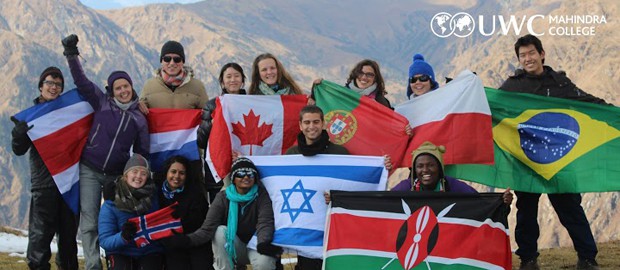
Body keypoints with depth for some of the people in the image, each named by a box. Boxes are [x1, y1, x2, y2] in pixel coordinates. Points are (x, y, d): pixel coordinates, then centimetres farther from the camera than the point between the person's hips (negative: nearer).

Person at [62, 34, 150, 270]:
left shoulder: (139, 118, 5)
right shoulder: (101, 103, 2)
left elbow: (142, 152, 9)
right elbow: (81, 81, -5)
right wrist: (72, 55, -15)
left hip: (118, 175, 2)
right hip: (90, 171, -1)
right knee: (89, 222, -7)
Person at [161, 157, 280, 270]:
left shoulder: (261, 195, -11)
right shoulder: (223, 197, -9)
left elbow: (265, 223, -25)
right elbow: (208, 228, -20)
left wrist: (264, 243, -48)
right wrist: (187, 240, -41)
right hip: (232, 249, 2)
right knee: (221, 231, -28)